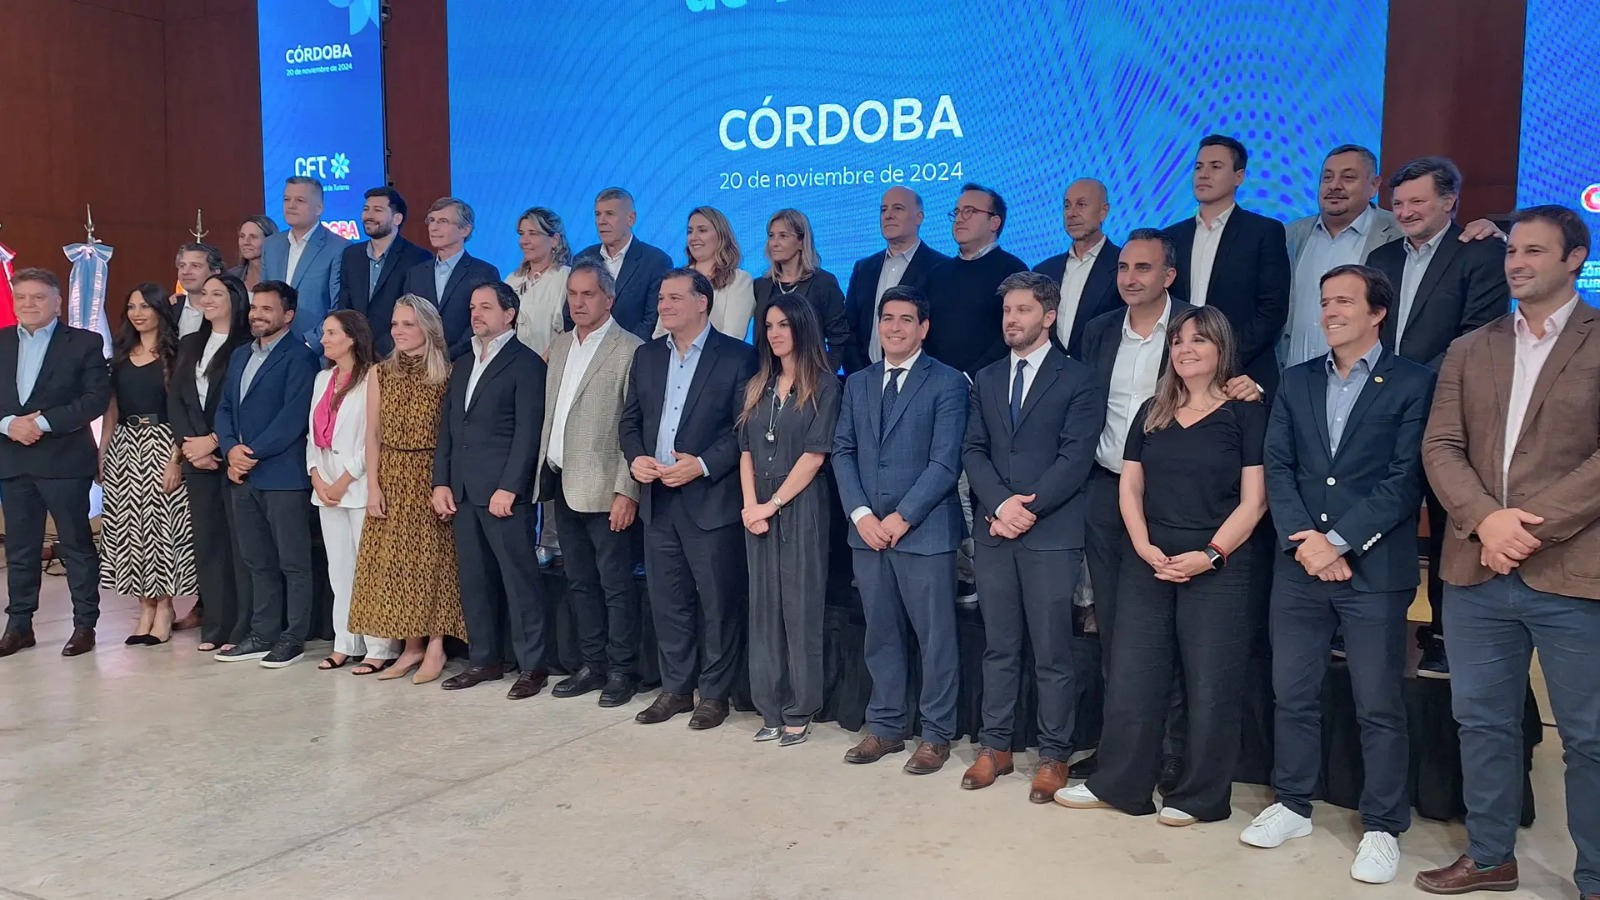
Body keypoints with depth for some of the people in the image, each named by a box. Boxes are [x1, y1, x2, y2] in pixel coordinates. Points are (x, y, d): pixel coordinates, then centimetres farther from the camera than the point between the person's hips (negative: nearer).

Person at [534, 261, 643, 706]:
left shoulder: (630, 350, -9)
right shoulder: (559, 346, 14)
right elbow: (551, 414, 16)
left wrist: (626, 491, -17)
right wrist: (546, 477, 10)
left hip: (603, 488, -7)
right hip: (561, 484, 7)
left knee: (615, 583, 0)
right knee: (579, 582, 14)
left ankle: (622, 670, 12)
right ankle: (593, 664, 25)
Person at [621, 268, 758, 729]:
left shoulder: (737, 357, -5)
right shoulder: (647, 356, 12)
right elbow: (629, 420, 15)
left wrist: (703, 464, -18)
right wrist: (635, 457, -3)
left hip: (710, 499, -5)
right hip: (658, 499, 5)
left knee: (718, 601, 2)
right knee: (666, 600, 12)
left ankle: (714, 694, 16)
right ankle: (675, 688, 25)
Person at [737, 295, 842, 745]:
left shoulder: (824, 385, -3)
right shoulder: (757, 387, 13)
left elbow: (814, 454, -10)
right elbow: (746, 451, 9)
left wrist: (773, 504, -12)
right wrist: (750, 505, -4)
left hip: (801, 506, -5)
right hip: (758, 509, 5)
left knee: (800, 607, -1)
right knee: (764, 607, 7)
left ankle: (799, 712, 9)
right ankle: (770, 708, 16)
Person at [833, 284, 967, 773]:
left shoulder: (947, 383, -3)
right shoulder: (857, 383, 14)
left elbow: (945, 462, -10)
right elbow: (842, 452, 8)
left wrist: (902, 517, -14)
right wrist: (861, 514, -5)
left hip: (924, 531, -5)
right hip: (867, 530, 5)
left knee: (935, 637, 2)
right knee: (881, 635, 13)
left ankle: (936, 734, 14)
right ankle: (885, 726, 24)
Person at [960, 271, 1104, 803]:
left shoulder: (1078, 379, 0)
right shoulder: (986, 379, 15)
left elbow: (1075, 458, -8)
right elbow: (973, 451, 8)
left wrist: (1027, 508, -14)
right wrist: (1000, 504, -9)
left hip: (1051, 533, -4)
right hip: (993, 530, 4)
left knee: (1052, 652, 1)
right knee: (998, 646, 10)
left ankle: (1054, 756, 11)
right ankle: (995, 747, 20)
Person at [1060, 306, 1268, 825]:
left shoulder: (1245, 413, -2)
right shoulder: (1152, 413, 12)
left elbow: (1253, 500, -6)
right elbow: (1130, 488, 10)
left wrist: (1209, 555, -16)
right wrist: (1145, 547, -6)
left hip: (1218, 569, -4)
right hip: (1147, 565, 4)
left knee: (1210, 685, 3)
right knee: (1132, 677, 7)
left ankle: (1201, 796, 17)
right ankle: (1118, 783, 19)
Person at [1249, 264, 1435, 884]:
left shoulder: (1412, 384, -1)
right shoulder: (1297, 381, 12)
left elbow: (1405, 480, -8)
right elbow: (1277, 467, 5)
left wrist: (1339, 542, -14)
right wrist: (1304, 541, -9)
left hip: (1374, 570, -4)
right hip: (1299, 565, 4)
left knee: (1379, 706, 2)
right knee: (1292, 693, 11)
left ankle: (1383, 828, 16)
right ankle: (1293, 806, 26)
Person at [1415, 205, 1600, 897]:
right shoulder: (1468, 351, 12)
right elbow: (1440, 447, 4)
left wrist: (1534, 526, -17)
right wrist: (1486, 519, -13)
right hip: (1478, 572, 4)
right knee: (1483, 722, 13)